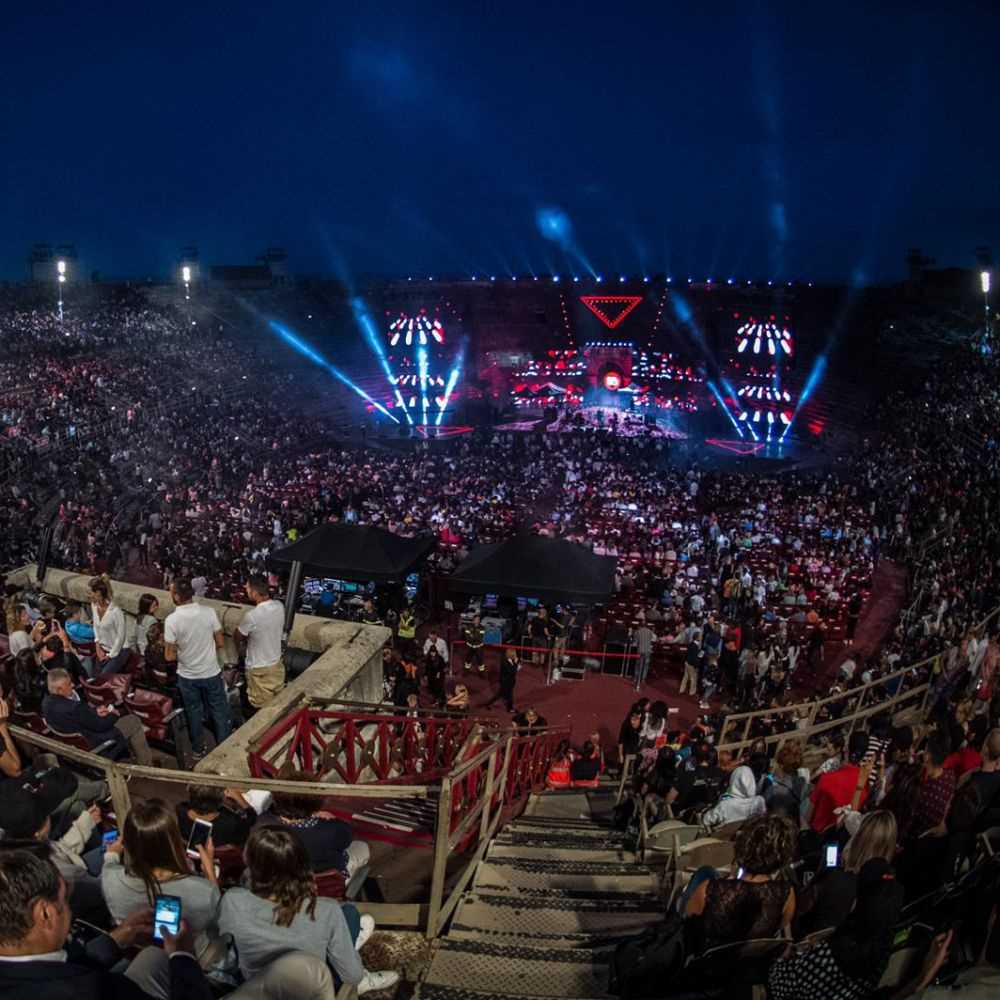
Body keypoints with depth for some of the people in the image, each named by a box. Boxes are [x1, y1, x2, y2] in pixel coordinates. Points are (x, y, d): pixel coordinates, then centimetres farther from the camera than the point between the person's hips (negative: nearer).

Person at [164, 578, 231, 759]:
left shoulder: (172, 619, -19)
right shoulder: (209, 612, -15)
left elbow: (169, 656, -13)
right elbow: (220, 643, -5)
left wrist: (182, 655, 8)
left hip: (187, 676, 0)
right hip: (211, 673, 0)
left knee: (194, 714, 20)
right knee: (219, 712, 16)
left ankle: (198, 749, 35)